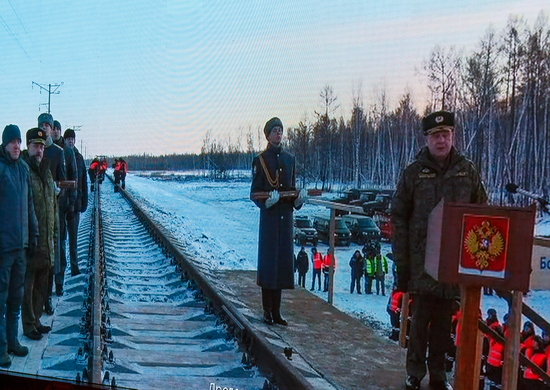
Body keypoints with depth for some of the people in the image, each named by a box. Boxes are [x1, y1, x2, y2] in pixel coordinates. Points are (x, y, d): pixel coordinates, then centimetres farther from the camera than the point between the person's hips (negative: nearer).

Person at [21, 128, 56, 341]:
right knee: (28, 283, 2)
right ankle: (28, 325, 11)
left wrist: (54, 234, 19)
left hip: (46, 240, 8)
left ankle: (36, 319, 28)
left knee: (41, 283, 16)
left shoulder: (46, 173, 14)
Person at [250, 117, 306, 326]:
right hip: (269, 215, -5)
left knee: (283, 260, 6)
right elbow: (254, 193, -3)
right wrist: (266, 201, -21)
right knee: (268, 260, -4)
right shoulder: (260, 160, -1)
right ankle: (267, 311, 6)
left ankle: (276, 311, 15)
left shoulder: (289, 158, 15)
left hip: (286, 215, 5)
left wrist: (299, 198, -2)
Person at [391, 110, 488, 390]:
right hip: (422, 259, -2)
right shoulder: (414, 173, 1)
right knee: (421, 317, 1)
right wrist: (402, 260, -5)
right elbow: (399, 217, 0)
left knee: (444, 319, 10)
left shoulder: (467, 172, 6)